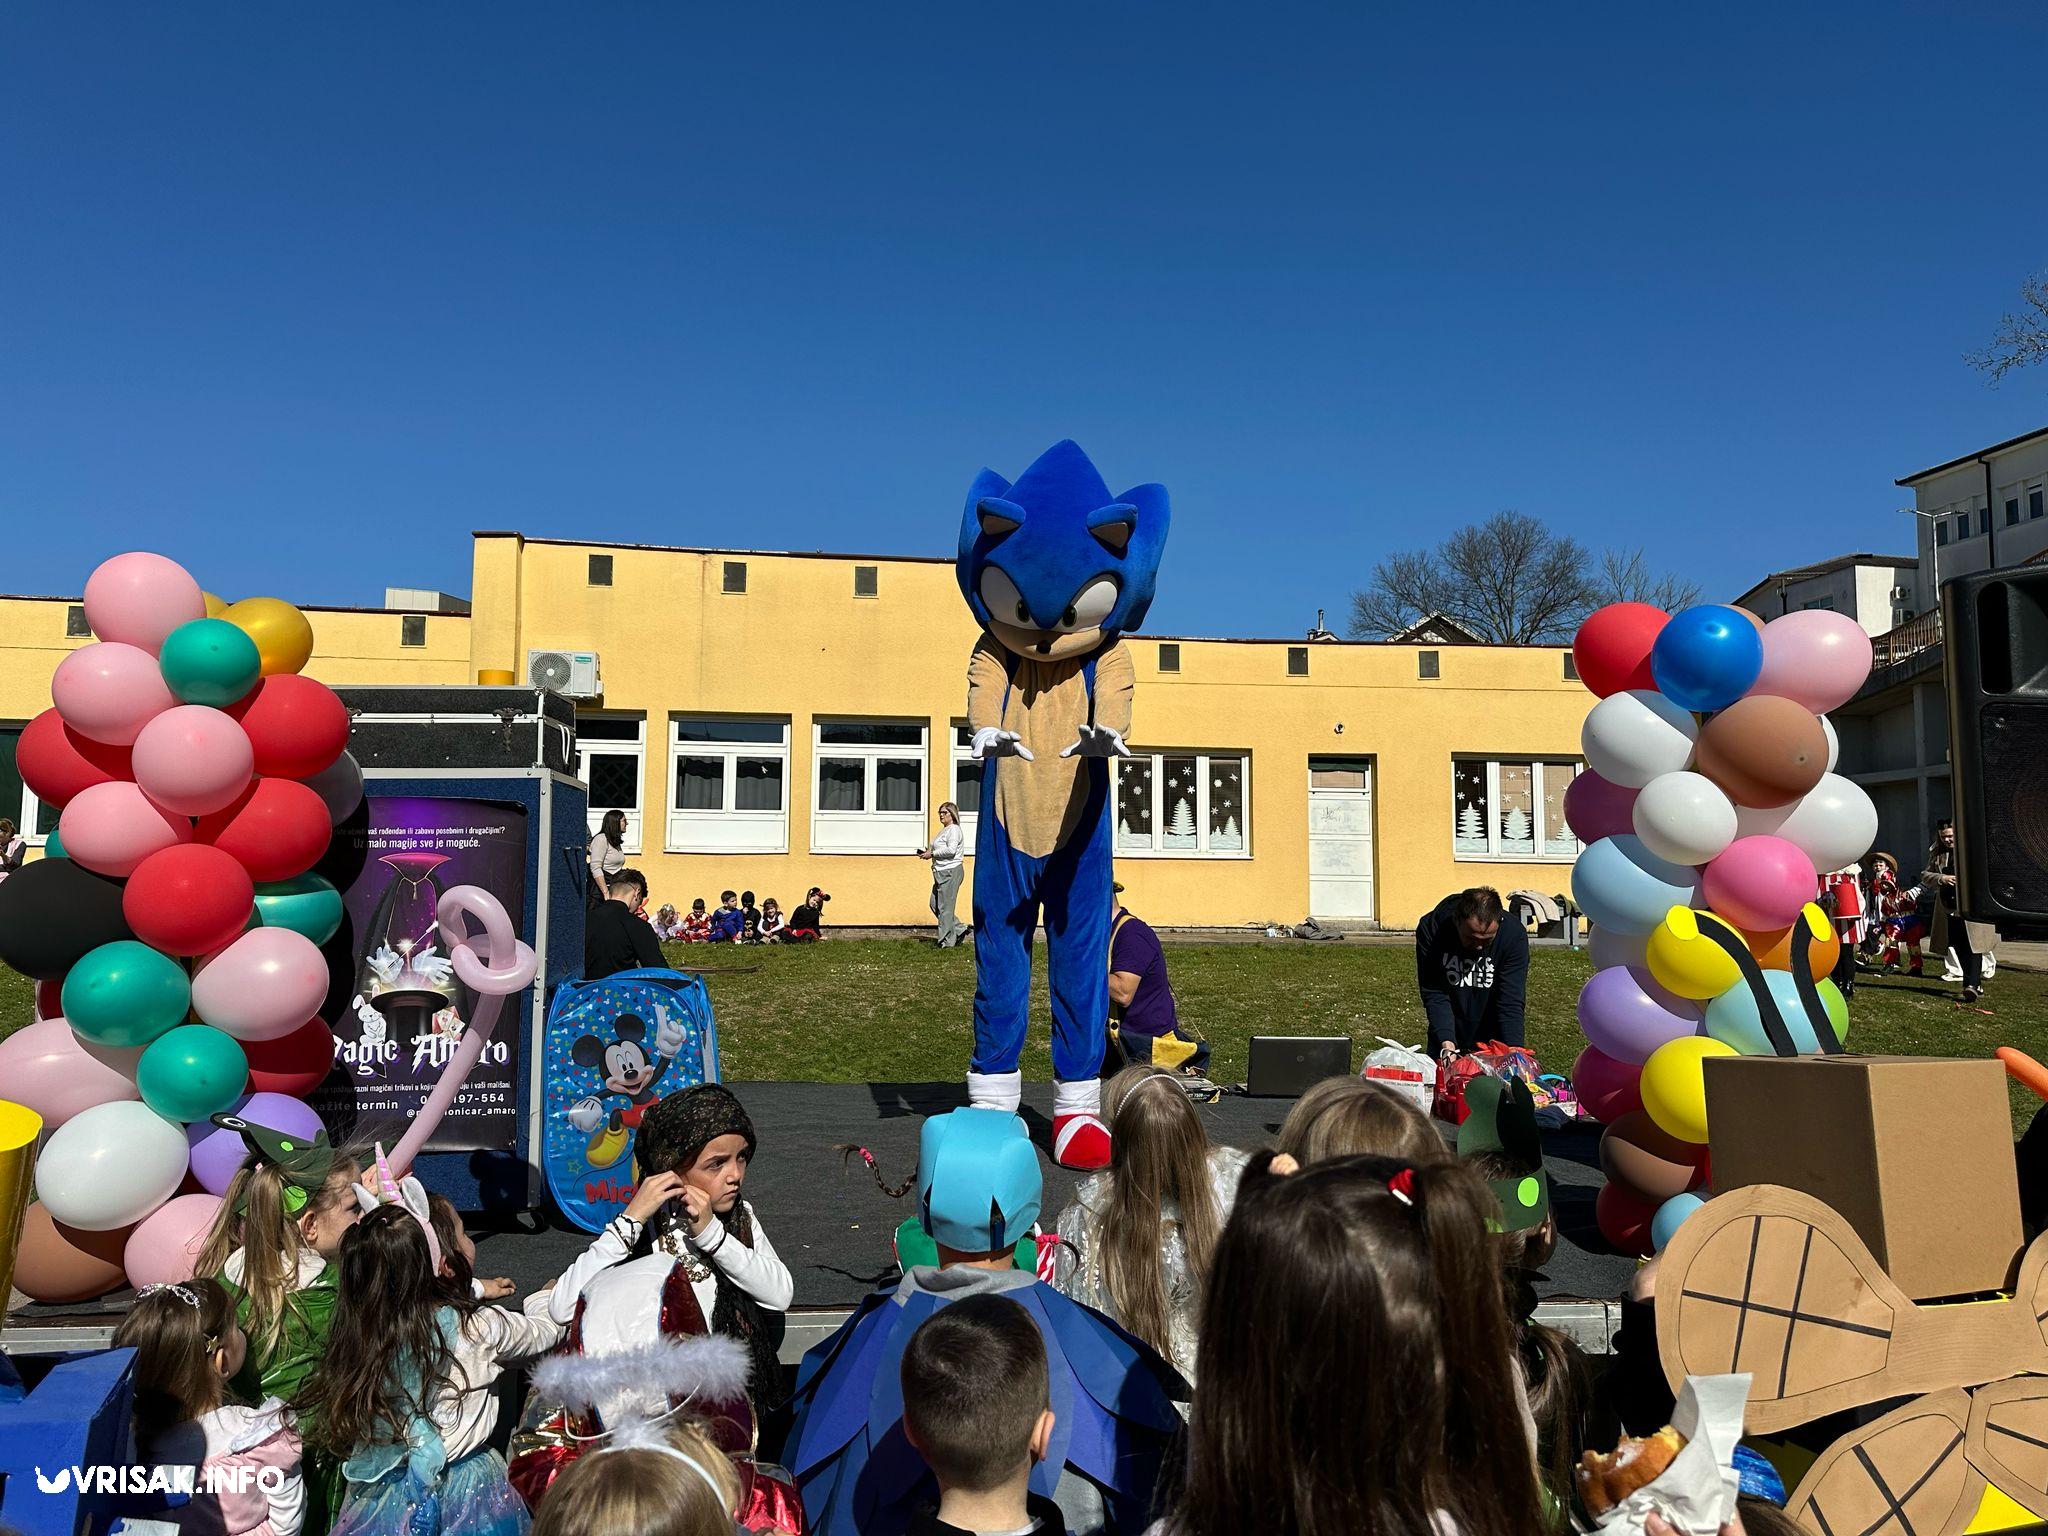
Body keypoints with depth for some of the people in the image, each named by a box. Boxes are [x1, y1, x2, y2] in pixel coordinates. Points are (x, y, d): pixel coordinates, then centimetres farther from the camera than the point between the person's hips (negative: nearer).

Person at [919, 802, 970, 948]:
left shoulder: (954, 829, -11)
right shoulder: (944, 830, 21)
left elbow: (951, 850, -23)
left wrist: (932, 854, -15)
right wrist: (928, 852, 11)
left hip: (951, 871, -11)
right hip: (942, 873, 11)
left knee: (945, 907, -6)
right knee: (935, 904, 11)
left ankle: (948, 941, 2)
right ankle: (960, 929, 18)